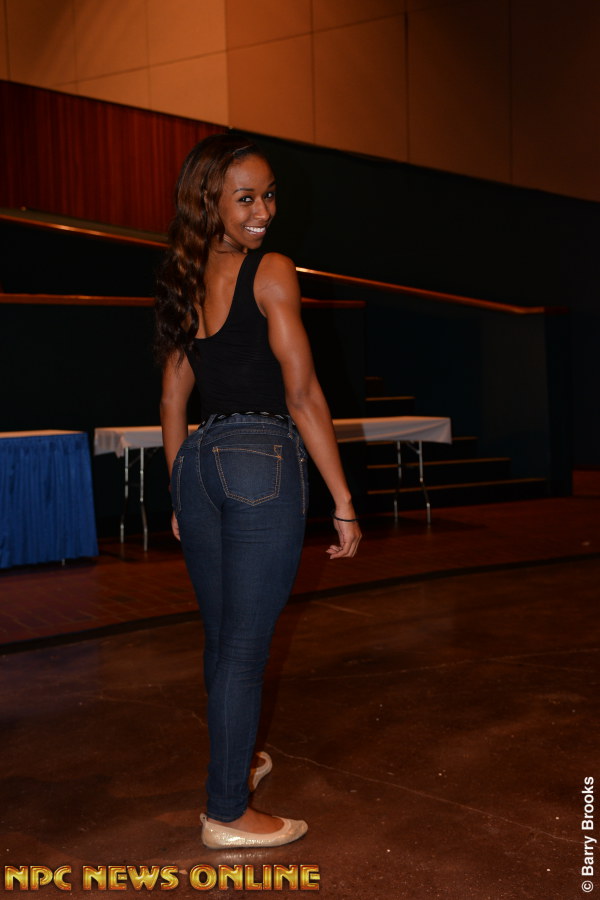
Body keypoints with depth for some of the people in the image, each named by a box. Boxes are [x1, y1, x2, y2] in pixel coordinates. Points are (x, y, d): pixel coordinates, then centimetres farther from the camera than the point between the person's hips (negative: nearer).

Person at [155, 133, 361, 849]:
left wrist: (180, 496, 21)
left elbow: (173, 400, 14)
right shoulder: (271, 273, -8)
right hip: (262, 461, -7)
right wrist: (342, 502, -9)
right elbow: (303, 398, -12)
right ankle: (227, 812, 10)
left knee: (221, 636, 21)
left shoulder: (184, 281, 12)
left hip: (198, 462, 7)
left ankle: (236, 760, 41)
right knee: (244, 646, 0)